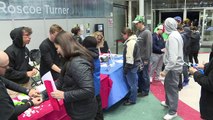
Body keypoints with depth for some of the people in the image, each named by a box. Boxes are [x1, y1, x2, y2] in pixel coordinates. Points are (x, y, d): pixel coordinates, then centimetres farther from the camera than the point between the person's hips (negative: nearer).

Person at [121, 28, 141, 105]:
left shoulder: (130, 43, -21)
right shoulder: (133, 41, 13)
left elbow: (130, 57, -24)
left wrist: (126, 68, -19)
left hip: (132, 66, -11)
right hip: (135, 65, 11)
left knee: (132, 83, 1)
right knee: (133, 82, 19)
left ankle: (132, 100, 14)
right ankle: (132, 97, 34)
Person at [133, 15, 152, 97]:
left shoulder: (147, 33, -14)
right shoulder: (137, 32, 9)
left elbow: (149, 47, -16)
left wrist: (147, 59, -16)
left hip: (144, 58, -7)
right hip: (138, 57, 7)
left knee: (145, 75, 4)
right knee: (139, 74, 16)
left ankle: (146, 91, 18)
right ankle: (140, 88, 30)